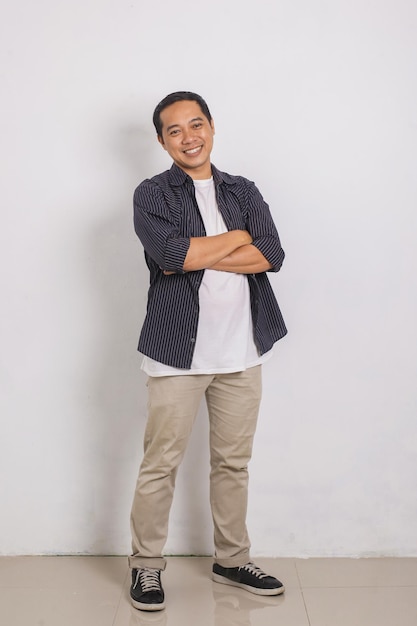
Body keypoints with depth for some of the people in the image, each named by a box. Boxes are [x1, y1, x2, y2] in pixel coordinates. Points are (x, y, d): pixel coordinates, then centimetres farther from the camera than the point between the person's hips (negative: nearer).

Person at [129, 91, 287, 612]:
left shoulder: (244, 192, 11)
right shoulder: (152, 195, 1)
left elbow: (271, 255, -5)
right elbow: (171, 253, -19)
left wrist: (196, 255, -13)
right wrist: (239, 237, -7)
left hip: (241, 350, 4)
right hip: (178, 350, -3)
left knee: (233, 461, 13)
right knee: (160, 463, 2)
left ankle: (232, 559, 29)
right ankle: (146, 565, 20)